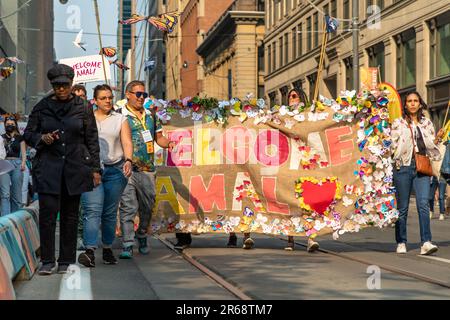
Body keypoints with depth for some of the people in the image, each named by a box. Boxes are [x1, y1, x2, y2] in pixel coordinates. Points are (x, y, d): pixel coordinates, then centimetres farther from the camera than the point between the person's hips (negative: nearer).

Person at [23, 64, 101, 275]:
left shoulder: (83, 108, 5)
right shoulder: (42, 107, 7)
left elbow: (92, 140, 8)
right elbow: (28, 134, 13)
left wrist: (95, 169, 4)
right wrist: (42, 138, -9)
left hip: (75, 168, 0)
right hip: (48, 168, 0)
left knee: (70, 216, 4)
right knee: (47, 213, -8)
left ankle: (66, 261, 12)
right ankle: (47, 261, -1)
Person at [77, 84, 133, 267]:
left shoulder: (120, 120, 12)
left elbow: (127, 143, 2)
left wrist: (128, 160, -16)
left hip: (115, 170, 1)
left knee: (110, 213, 5)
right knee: (92, 210, -14)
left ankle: (107, 249, 15)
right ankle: (90, 252, -23)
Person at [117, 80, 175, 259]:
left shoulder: (150, 116, 16)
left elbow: (158, 137, 21)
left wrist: (167, 143, -1)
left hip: (147, 170, 5)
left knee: (147, 207, 13)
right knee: (128, 207, -11)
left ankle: (142, 236, 35)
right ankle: (127, 246, -10)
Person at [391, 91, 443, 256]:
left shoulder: (427, 123, 15)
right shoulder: (398, 123, 7)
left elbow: (432, 147, 18)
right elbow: (393, 146, 5)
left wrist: (437, 139, 0)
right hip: (403, 166, -1)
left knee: (423, 203, -13)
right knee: (402, 206, 2)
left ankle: (426, 242, -19)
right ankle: (401, 243, 13)